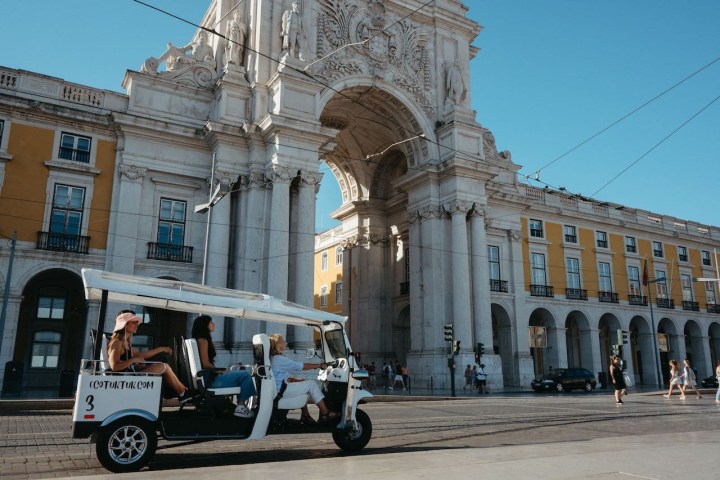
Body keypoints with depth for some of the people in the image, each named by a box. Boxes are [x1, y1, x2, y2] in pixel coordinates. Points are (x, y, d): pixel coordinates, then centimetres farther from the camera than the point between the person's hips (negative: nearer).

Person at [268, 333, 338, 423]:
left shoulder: (271, 358, 14)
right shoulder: (279, 359, -18)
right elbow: (300, 366, -17)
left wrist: (293, 380, 5)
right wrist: (319, 365, -9)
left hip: (276, 388, 10)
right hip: (280, 391, -10)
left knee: (302, 383, 22)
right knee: (311, 384, -5)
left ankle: (305, 416, 18)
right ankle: (325, 414, 2)